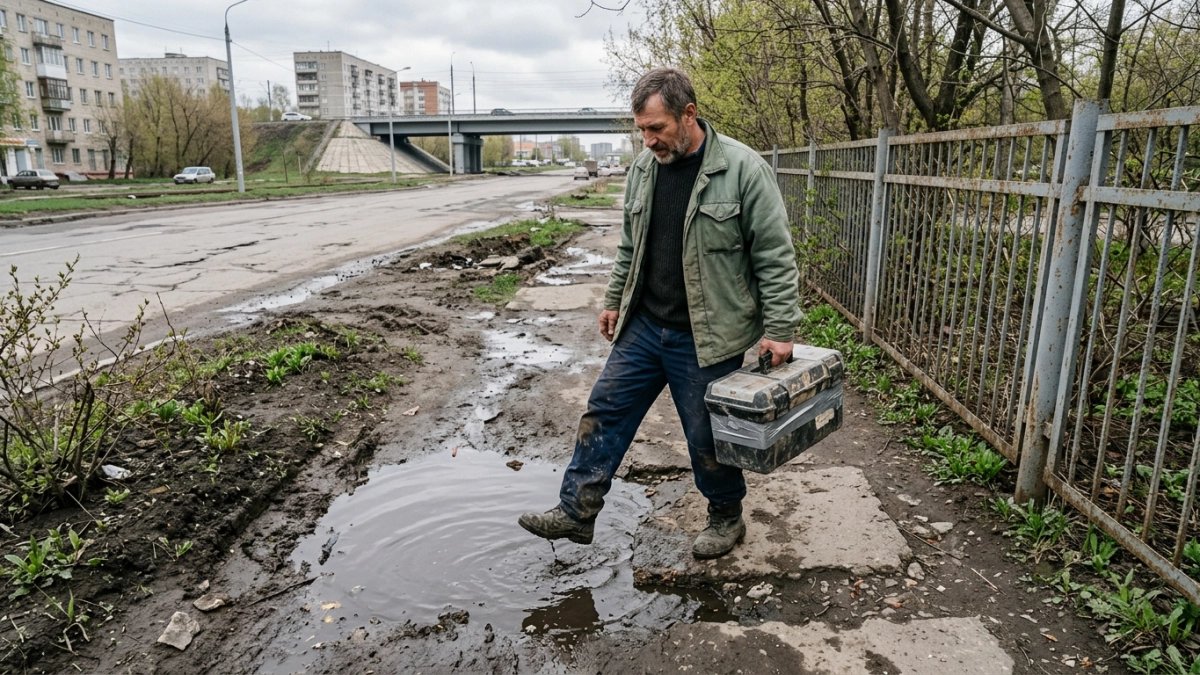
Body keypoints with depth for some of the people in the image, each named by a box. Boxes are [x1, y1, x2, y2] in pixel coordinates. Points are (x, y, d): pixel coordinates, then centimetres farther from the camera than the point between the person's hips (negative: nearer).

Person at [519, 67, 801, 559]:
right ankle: (576, 512, 21)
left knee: (709, 437, 8)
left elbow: (775, 256, -12)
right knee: (604, 411, 8)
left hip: (706, 338, -6)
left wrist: (779, 329, -13)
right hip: (643, 326, 6)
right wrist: (614, 300, 17)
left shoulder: (742, 169, -14)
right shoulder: (643, 168, 5)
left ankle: (726, 519, 33)